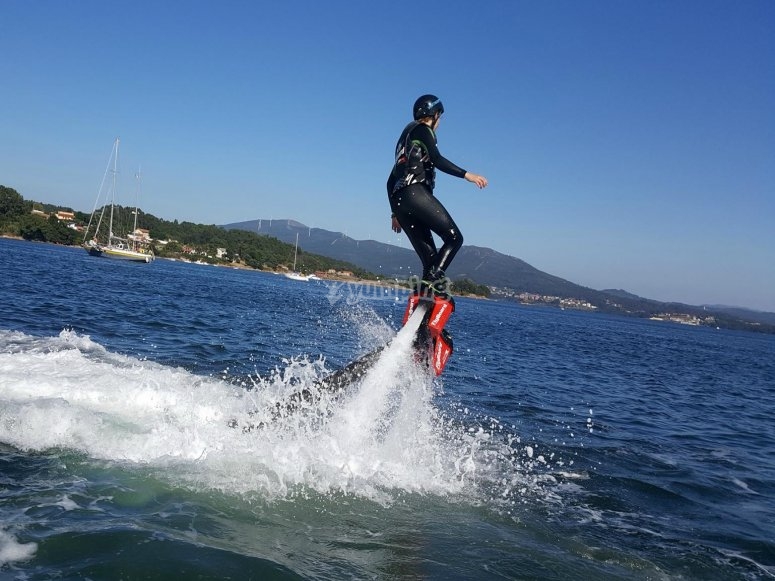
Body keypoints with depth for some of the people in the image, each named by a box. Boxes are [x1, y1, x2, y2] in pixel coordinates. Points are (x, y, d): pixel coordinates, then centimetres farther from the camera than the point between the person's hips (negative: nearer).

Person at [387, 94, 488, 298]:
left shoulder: (406, 136, 33)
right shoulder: (422, 130, 7)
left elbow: (391, 180, 32)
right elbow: (437, 160, -12)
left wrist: (395, 212, 34)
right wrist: (467, 174, -18)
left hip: (398, 201, 9)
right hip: (415, 193, -9)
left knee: (430, 258, 2)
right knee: (454, 237, -11)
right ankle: (430, 282, -27)